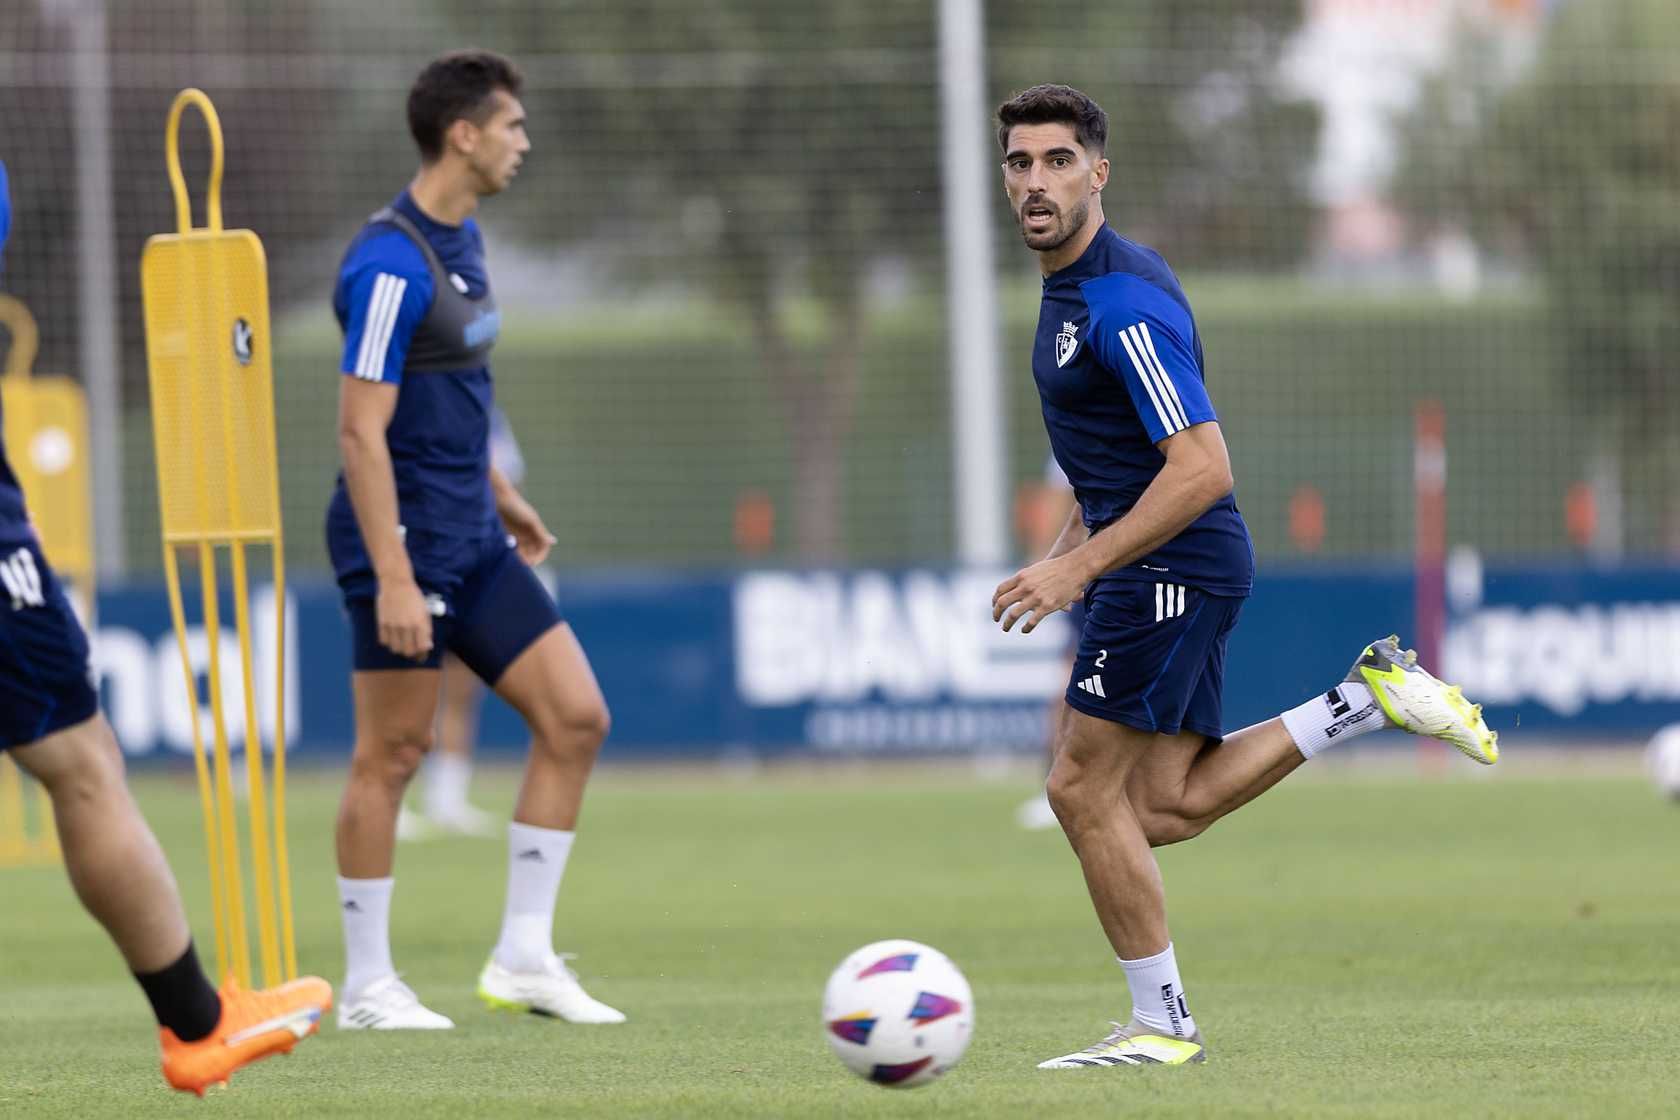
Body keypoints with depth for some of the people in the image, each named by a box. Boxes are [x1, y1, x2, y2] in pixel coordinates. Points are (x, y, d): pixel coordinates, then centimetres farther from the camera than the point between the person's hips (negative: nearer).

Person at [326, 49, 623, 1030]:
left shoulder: (463, 240, 11)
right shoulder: (391, 263, -18)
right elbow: (362, 430, -21)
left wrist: (502, 498, 29)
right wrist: (391, 578, -24)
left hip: (473, 543, 9)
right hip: (405, 543, -9)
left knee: (576, 717, 4)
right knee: (393, 754, -2)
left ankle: (524, 957, 9)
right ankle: (368, 986, 8)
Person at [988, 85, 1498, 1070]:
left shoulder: (1124, 302, -20)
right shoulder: (1070, 285, 12)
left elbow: (1203, 470, -25)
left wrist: (1077, 568, -25)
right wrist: (1075, 545, 20)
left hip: (1171, 568, -10)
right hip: (1166, 575, 10)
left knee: (1084, 786, -5)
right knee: (1164, 810, 7)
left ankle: (1162, 1024, 5)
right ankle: (1372, 698, 13)